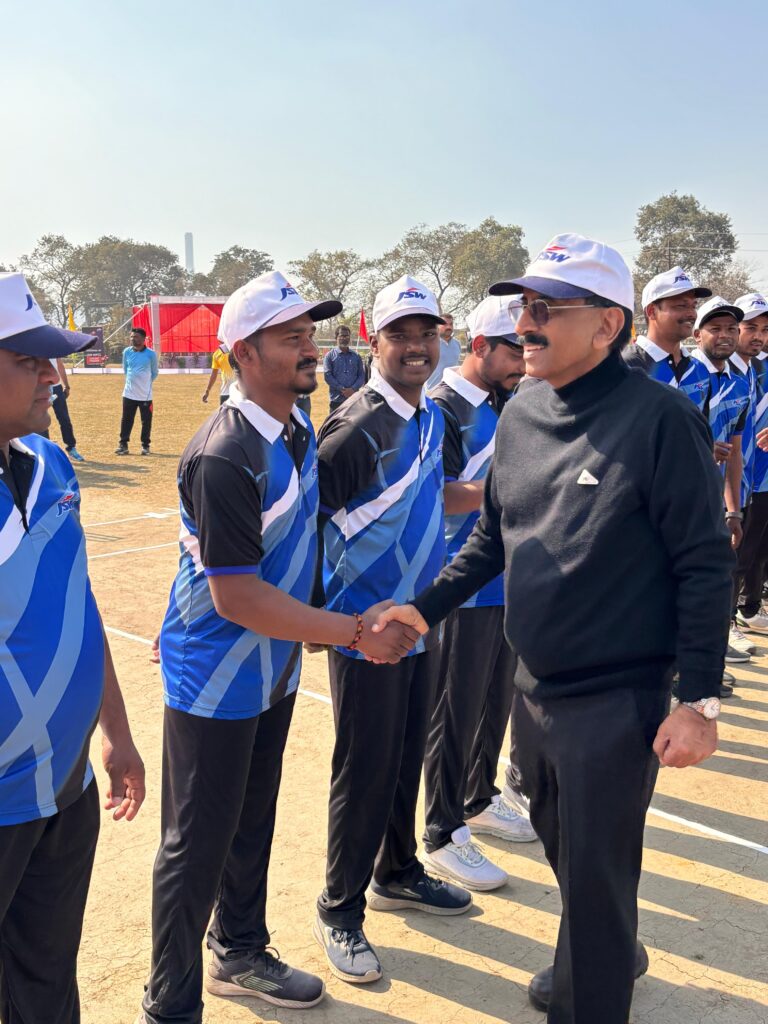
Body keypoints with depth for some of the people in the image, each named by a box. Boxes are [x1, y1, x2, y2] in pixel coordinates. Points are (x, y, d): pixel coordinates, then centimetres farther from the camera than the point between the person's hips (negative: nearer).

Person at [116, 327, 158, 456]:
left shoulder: (150, 354, -7)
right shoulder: (126, 352, 1)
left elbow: (154, 373, 6)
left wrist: (146, 383, 10)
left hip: (145, 395, -2)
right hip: (129, 393, 2)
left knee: (146, 421, 4)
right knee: (126, 420, 4)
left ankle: (145, 445, 15)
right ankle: (123, 444, 12)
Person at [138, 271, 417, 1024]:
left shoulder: (299, 430, 1)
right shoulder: (226, 457, -27)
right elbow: (236, 598, -27)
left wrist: (318, 621, 11)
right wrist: (352, 632, -23)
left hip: (274, 670, 8)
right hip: (214, 679, -8)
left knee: (253, 825, 22)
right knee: (198, 846, 6)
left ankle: (239, 954, 43)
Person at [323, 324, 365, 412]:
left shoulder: (356, 356, 12)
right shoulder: (330, 356, 3)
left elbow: (362, 375, 6)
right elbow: (328, 376, -6)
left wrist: (353, 389, -12)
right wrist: (342, 390, -15)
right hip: (337, 399, -3)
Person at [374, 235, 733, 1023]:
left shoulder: (658, 417, -17)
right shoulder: (520, 414, 3)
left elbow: (705, 566, -15)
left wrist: (699, 699, -16)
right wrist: (427, 608, 4)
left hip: (617, 700, -7)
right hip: (533, 686, 7)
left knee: (595, 876, 7)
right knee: (562, 847, 25)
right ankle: (610, 955, 52)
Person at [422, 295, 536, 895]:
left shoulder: (509, 404, 10)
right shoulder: (443, 409, -15)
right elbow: (438, 498, -22)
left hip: (509, 581, 8)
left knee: (497, 701, 20)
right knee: (456, 712, 3)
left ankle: (479, 800, 40)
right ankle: (444, 838, 17)